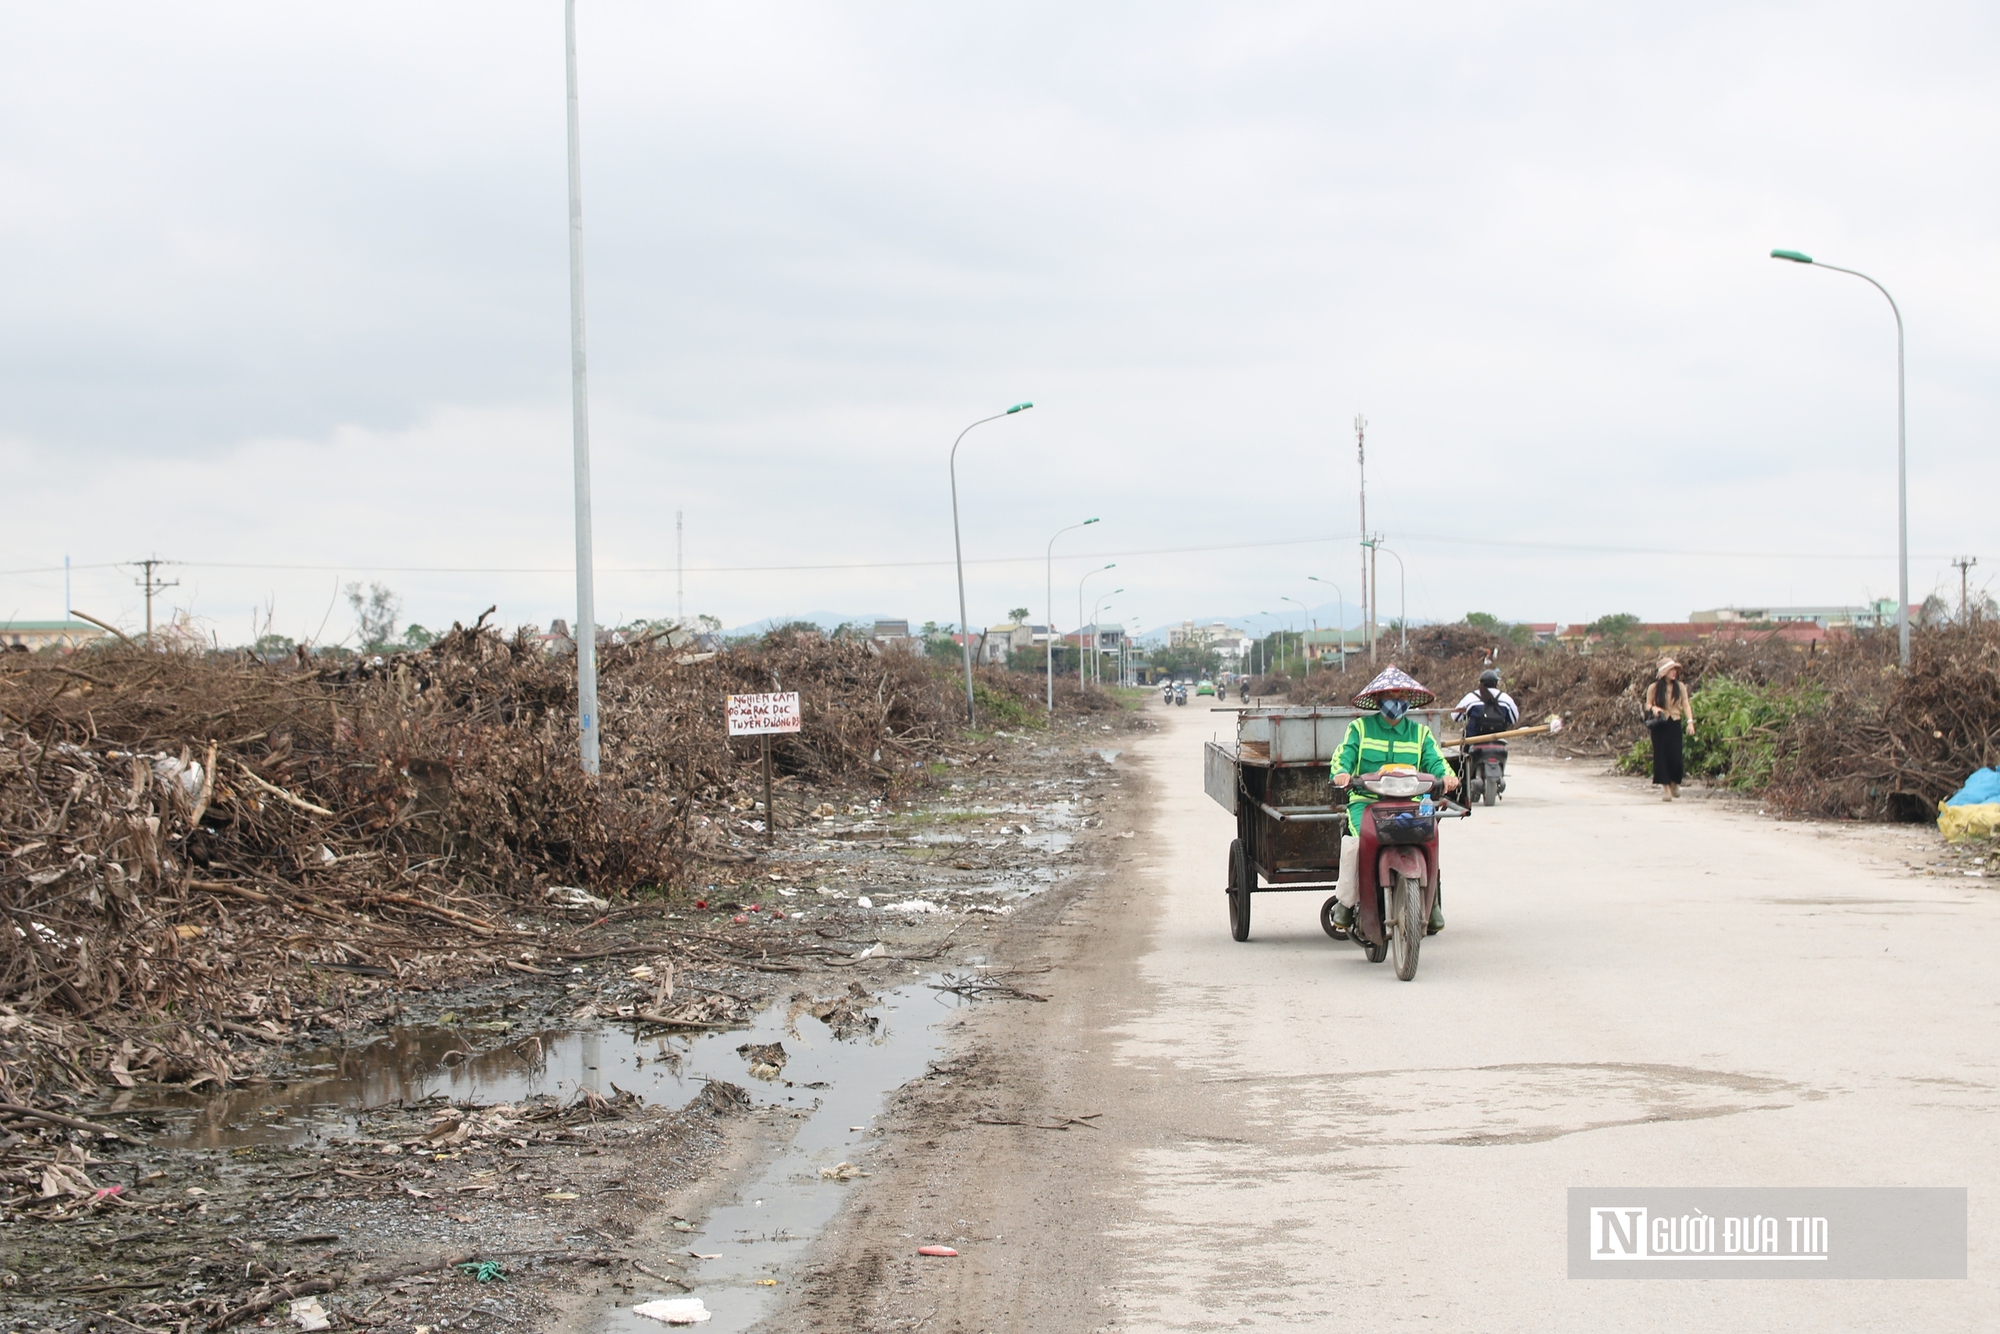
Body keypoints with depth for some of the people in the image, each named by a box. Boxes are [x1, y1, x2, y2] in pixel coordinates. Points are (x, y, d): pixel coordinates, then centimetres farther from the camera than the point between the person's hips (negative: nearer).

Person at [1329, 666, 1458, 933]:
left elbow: (1434, 760, 6)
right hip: (1365, 802, -1)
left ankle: (1431, 901, -7)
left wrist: (1446, 774, -18)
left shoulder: (1420, 733, 19)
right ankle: (1345, 902, -15)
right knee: (1358, 841, -31)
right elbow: (1344, 755, 1)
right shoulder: (1360, 728, 14)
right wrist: (1341, 772, -23)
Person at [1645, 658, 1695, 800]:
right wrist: (1653, 708, -16)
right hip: (1659, 725, -1)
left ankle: (1674, 783, 22)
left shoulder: (1680, 686, 4)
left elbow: (1686, 704, 2)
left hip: (1675, 724, 1)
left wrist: (1690, 721, -9)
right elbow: (1648, 704, 7)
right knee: (1662, 755, -3)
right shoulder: (1654, 688, -1)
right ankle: (1665, 788, 5)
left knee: (1676, 756, -5)